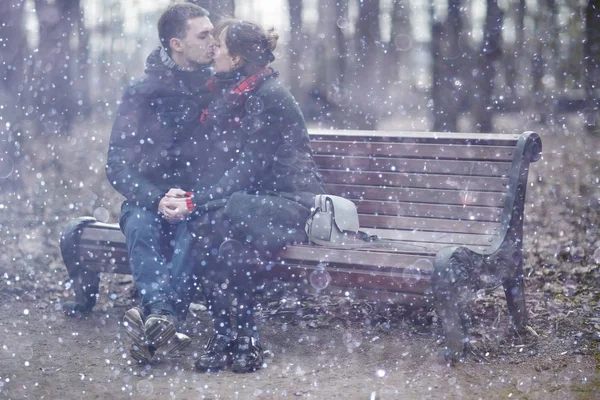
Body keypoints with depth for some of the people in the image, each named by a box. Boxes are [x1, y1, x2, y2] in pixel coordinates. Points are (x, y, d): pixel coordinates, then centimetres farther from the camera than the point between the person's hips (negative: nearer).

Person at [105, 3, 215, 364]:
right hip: (149, 199, 0)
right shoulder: (142, 94, 0)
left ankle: (157, 319, -51)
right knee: (141, 226, -35)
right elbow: (118, 167, -5)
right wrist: (157, 199, -23)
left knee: (194, 226, -35)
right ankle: (164, 322, -49)